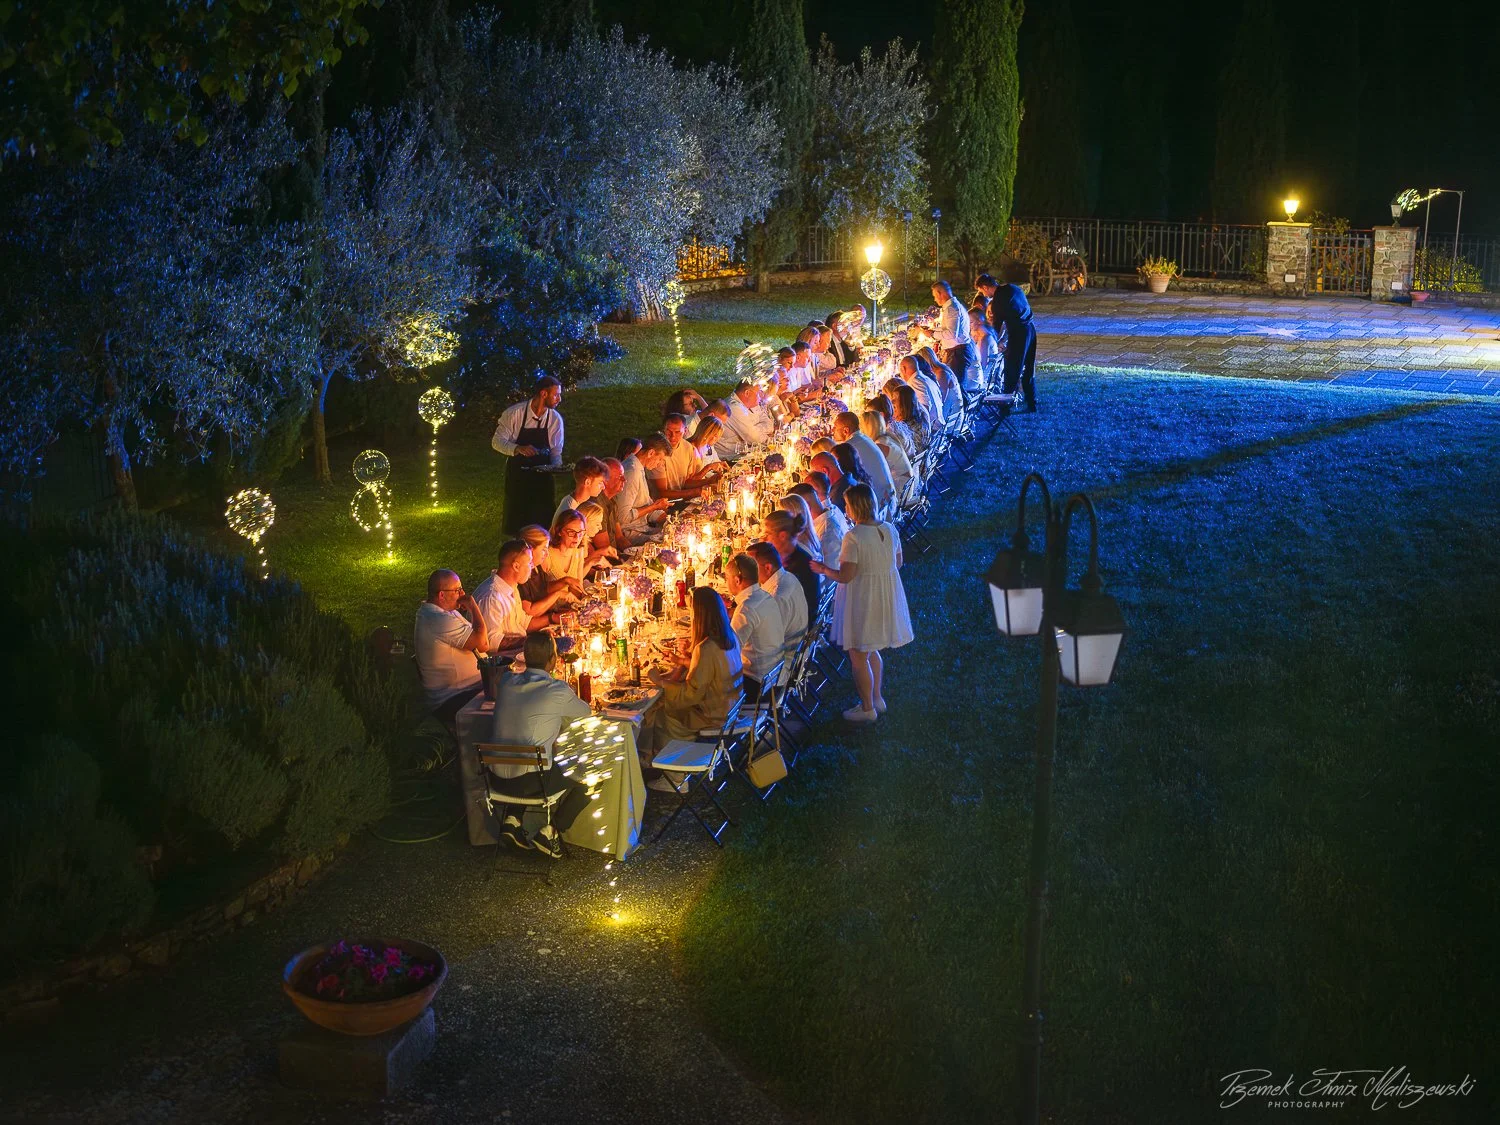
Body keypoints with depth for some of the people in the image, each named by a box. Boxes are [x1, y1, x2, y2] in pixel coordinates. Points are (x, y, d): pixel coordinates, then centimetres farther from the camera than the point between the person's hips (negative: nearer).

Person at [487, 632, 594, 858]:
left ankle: (512, 819, 22)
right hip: (529, 781, -6)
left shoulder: (506, 681, 3)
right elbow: (586, 712, 6)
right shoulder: (557, 691, -13)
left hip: (497, 778, 6)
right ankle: (551, 830, 6)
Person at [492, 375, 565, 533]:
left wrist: (557, 467, -19)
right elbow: (497, 441, -10)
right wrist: (518, 449, -28)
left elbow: (556, 451, 3)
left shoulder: (556, 419, -3)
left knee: (542, 520, 3)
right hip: (517, 475, -2)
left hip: (542, 476, 2)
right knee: (516, 522, 3)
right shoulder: (514, 413, -12)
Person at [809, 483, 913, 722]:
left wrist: (823, 569, -5)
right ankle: (877, 698, 36)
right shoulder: (889, 529, -1)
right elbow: (898, 563, 11)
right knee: (872, 651, 25)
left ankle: (867, 709, 16)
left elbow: (845, 576, -22)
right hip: (886, 598, 8)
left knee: (859, 657, 7)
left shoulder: (853, 536, -23)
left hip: (862, 601, -8)